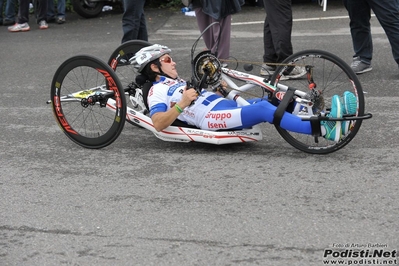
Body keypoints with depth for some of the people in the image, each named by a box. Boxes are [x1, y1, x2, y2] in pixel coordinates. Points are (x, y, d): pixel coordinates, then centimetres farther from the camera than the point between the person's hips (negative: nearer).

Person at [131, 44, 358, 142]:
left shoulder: (178, 83, 32)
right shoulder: (158, 91, 6)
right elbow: (159, 124, -12)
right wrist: (182, 104, -18)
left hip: (228, 107, 9)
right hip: (211, 117, -9)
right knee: (264, 109, -28)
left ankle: (332, 115, -25)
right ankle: (324, 130, -42)